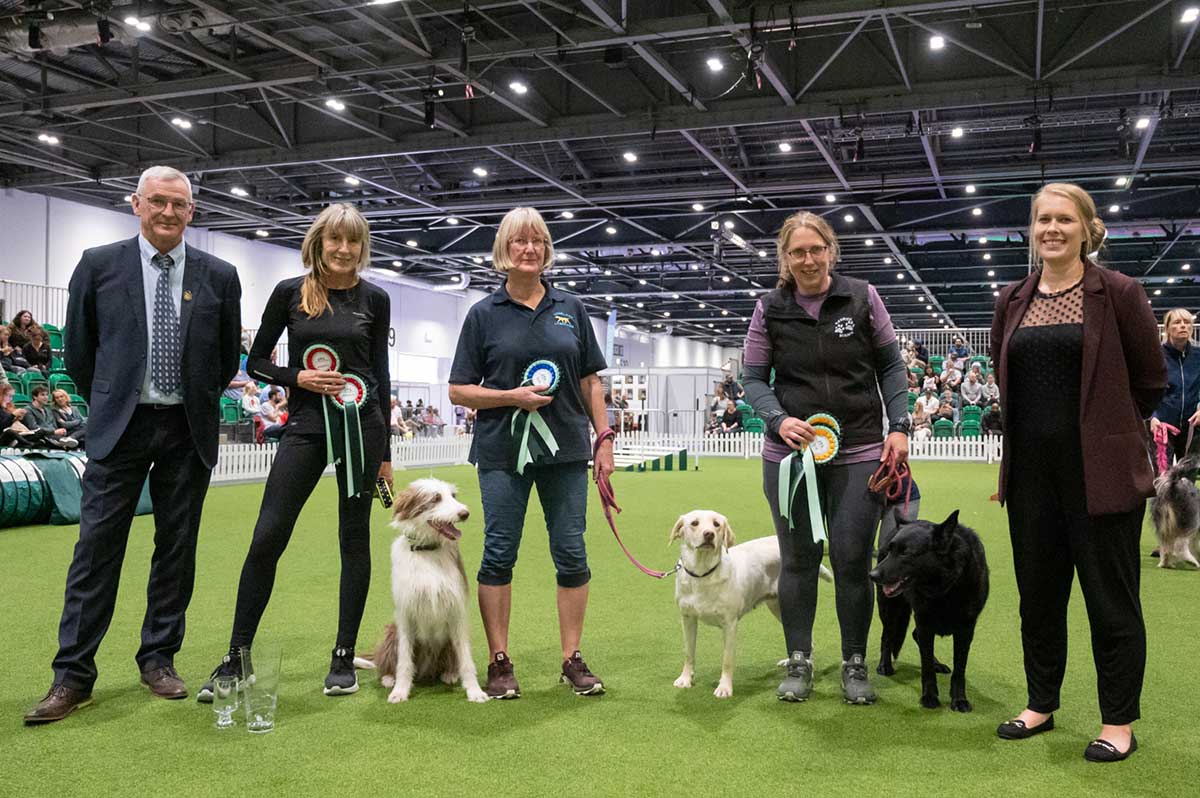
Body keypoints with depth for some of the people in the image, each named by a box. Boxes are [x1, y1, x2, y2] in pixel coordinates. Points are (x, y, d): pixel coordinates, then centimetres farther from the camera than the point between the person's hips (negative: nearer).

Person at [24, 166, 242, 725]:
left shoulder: (219, 277, 3)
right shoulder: (99, 265, 1)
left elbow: (227, 358, 13)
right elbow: (78, 350, 9)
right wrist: (109, 406, 14)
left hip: (188, 432, 1)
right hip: (120, 428, -1)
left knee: (177, 549, 7)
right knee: (97, 547, -1)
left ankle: (159, 659, 21)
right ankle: (73, 676, 7)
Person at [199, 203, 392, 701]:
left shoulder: (374, 299, 5)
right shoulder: (289, 293, 3)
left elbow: (380, 373, 9)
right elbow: (255, 363, 8)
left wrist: (385, 450, 8)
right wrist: (298, 377, -12)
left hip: (362, 422, 0)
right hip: (305, 425, 0)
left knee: (354, 539, 4)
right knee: (266, 538, -5)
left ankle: (344, 658, 14)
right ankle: (236, 658, 7)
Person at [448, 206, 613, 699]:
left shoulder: (570, 309, 9)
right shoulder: (484, 314, 3)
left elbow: (591, 381, 11)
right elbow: (459, 391, 1)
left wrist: (604, 439, 4)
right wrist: (513, 397, -13)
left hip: (566, 450, 2)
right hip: (502, 452, -2)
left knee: (571, 553, 3)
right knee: (499, 554, 2)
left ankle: (573, 659, 15)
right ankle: (499, 663, 13)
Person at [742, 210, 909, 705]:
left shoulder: (862, 298, 0)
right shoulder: (769, 310, 1)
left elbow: (890, 366, 7)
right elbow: (754, 379, 3)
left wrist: (899, 426, -3)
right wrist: (779, 419, -15)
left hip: (859, 452, 0)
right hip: (790, 454, 1)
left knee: (853, 558, 2)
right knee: (798, 558, 6)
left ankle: (855, 665, 18)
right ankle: (799, 663, 19)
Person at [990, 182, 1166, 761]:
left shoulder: (1119, 294, -5)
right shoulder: (1012, 301, 8)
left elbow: (1150, 380, 0)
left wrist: (1105, 431, 4)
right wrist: (1027, 435, 13)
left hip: (1101, 470, -5)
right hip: (1032, 470, 5)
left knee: (1110, 598, 4)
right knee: (1038, 593, 13)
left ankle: (1119, 722, 19)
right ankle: (1041, 704, 28)